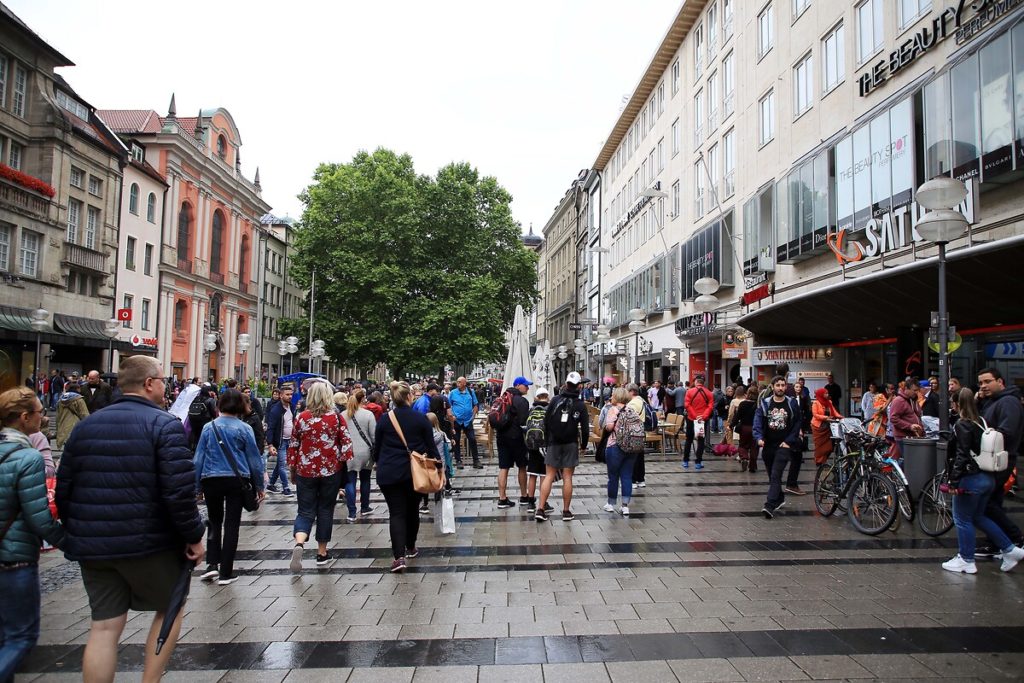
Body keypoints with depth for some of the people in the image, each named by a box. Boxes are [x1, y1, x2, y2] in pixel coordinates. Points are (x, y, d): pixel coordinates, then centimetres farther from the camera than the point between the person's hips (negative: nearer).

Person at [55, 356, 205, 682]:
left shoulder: (85, 425, 8)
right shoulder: (164, 424, -12)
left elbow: (64, 488, 12)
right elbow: (180, 491, -21)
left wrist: (78, 532, 23)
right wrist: (193, 535, -10)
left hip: (93, 545, 5)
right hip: (150, 543, -5)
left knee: (104, 626, 11)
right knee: (170, 608, 17)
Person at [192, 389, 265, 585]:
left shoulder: (208, 427, 0)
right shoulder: (244, 429, -5)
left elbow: (198, 458, 3)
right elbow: (254, 458, 0)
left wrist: (197, 486, 12)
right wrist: (259, 485, 10)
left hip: (211, 479, 1)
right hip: (236, 480, -1)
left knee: (214, 521, 19)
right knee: (231, 525, 6)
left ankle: (212, 564, 7)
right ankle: (225, 573, 9)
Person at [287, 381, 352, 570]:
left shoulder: (301, 417, -2)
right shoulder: (337, 417, -5)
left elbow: (293, 445, 4)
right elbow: (346, 444, -7)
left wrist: (292, 469, 14)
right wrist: (345, 465, 4)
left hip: (306, 471, 1)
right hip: (331, 470, 0)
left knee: (305, 511, 7)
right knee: (325, 510, 12)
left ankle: (299, 544, -19)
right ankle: (322, 553, 19)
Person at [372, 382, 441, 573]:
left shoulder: (384, 420, -3)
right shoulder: (421, 419, -5)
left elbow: (377, 448, 6)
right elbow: (430, 446, -2)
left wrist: (380, 464, 23)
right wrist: (439, 464, 9)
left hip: (389, 473, -1)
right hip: (414, 472, 1)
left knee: (396, 513, -1)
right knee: (412, 510, 18)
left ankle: (399, 556, -13)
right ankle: (410, 548, 34)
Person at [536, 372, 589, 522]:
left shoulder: (555, 400, 0)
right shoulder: (580, 405, -2)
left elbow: (546, 421, 1)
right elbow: (585, 428, -1)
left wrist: (547, 441, 9)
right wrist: (583, 445, 13)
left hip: (554, 443, 1)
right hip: (571, 445, -1)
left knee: (549, 476, 3)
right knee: (567, 478, 4)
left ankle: (540, 509, -2)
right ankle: (566, 511, 9)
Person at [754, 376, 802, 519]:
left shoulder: (792, 404, 0)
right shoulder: (764, 404, 2)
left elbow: (797, 424, 2)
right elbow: (757, 422, -5)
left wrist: (789, 441, -8)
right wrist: (759, 438, -21)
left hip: (783, 445, -3)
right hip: (768, 445, 3)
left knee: (775, 476, -14)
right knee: (772, 476, 14)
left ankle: (770, 506, -19)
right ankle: (780, 498, 35)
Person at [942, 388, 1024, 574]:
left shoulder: (962, 425, -15)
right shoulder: (982, 422, 7)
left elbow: (962, 455, -19)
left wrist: (954, 480, -16)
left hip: (970, 479, -8)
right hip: (989, 478, 8)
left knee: (962, 520, 5)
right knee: (978, 517, 22)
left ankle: (966, 561, 12)